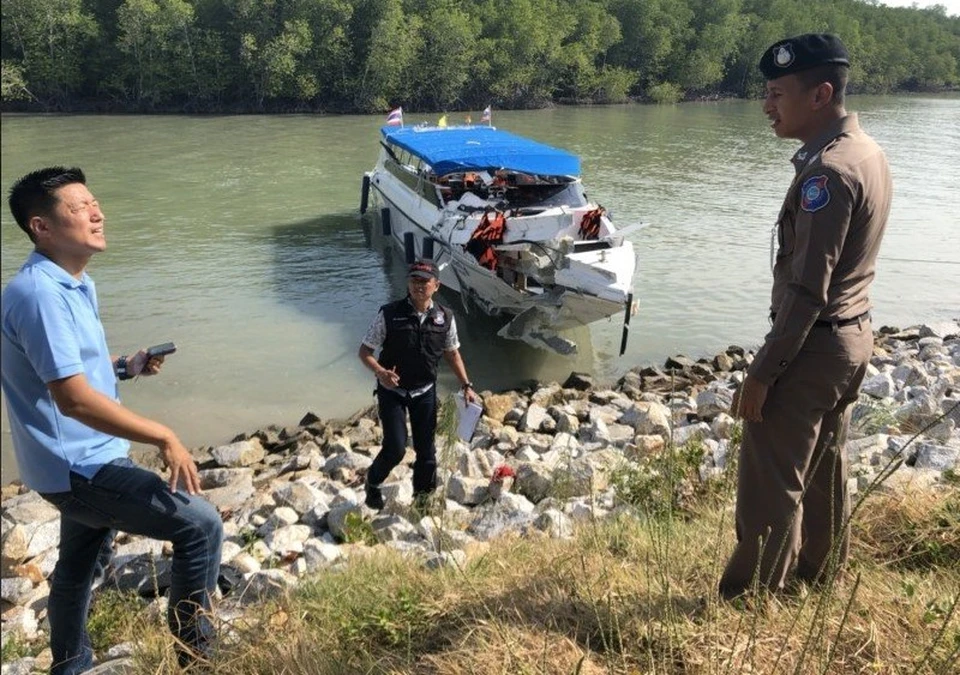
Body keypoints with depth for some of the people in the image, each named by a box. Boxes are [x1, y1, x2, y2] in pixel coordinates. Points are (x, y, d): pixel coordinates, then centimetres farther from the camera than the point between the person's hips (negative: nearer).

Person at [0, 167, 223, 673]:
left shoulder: (74, 284, 9)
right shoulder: (41, 293, -24)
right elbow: (72, 398, -30)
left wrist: (125, 367, 4)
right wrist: (164, 437, -27)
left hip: (79, 460, 11)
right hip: (78, 465, -11)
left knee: (79, 564, 26)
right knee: (200, 524, -15)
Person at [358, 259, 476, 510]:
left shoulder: (445, 318, -6)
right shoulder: (389, 314, -16)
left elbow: (452, 354, 10)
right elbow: (364, 351, -10)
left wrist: (466, 385, 3)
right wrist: (380, 372, -30)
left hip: (425, 392, 3)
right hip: (392, 391, -3)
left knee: (426, 449, 10)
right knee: (395, 448, -9)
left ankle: (423, 497, 34)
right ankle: (373, 483, 23)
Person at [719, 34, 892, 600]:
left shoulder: (828, 170, -22)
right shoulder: (868, 153, 8)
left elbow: (807, 289, -24)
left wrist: (762, 372, -19)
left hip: (812, 345, -10)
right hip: (853, 335, 10)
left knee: (770, 483, 1)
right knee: (824, 469, 21)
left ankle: (750, 600, 14)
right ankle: (819, 577, 38)